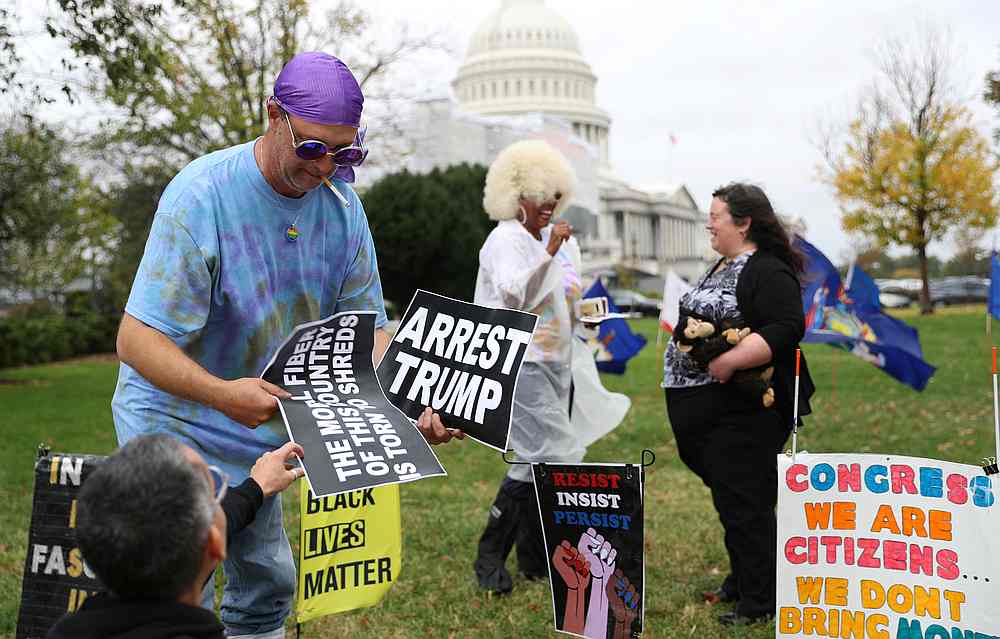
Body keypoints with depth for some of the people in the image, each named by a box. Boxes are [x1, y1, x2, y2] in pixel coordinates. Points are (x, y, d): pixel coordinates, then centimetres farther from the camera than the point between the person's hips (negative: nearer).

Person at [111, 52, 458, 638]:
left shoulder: (341, 204, -5)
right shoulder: (200, 195, -24)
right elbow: (137, 340, -27)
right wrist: (222, 394, -44)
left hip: (262, 427, 6)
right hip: (174, 420, -6)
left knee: (269, 590, 14)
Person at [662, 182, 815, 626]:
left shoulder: (768, 272, -13)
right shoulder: (722, 268, 17)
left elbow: (786, 328, -25)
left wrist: (728, 361, -29)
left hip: (741, 414, -10)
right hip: (706, 412, 10)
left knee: (744, 505, -4)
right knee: (728, 499, 18)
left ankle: (759, 602, 6)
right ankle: (741, 581, 32)